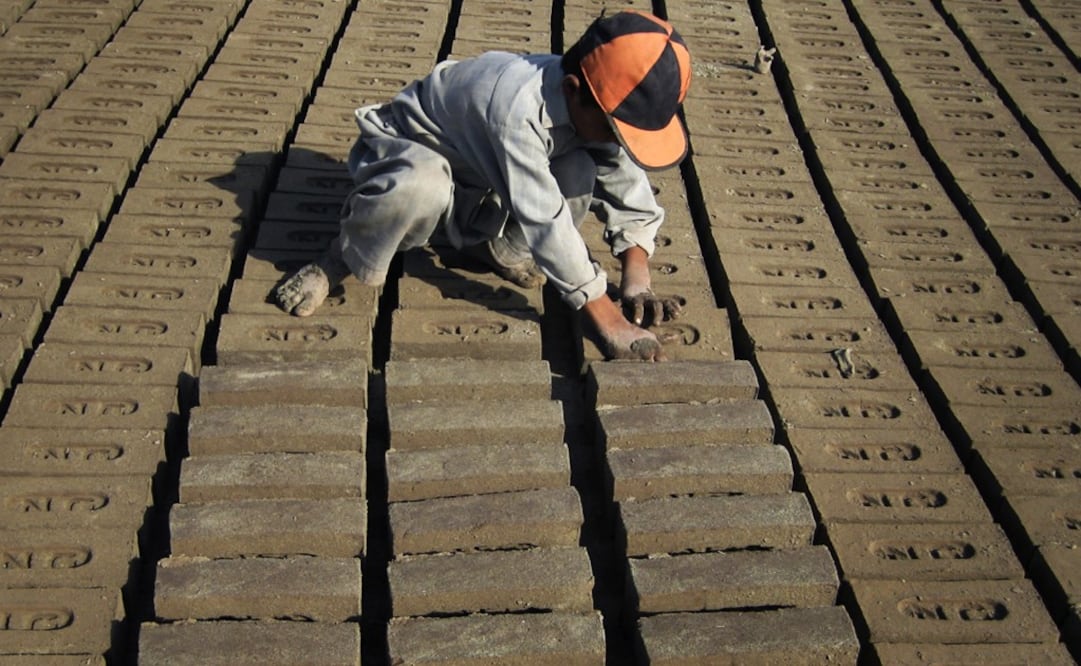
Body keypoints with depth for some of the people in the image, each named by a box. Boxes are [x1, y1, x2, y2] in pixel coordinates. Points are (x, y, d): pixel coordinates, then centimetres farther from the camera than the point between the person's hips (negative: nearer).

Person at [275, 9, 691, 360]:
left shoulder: (596, 106, -18)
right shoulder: (518, 106, -41)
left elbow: (628, 190, -10)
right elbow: (544, 220, -42)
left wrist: (636, 280, -24)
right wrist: (608, 320, -39)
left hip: (478, 168, 6)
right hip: (413, 145, -6)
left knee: (579, 175, -21)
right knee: (419, 187, -44)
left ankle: (494, 246, 6)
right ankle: (338, 262, -13)